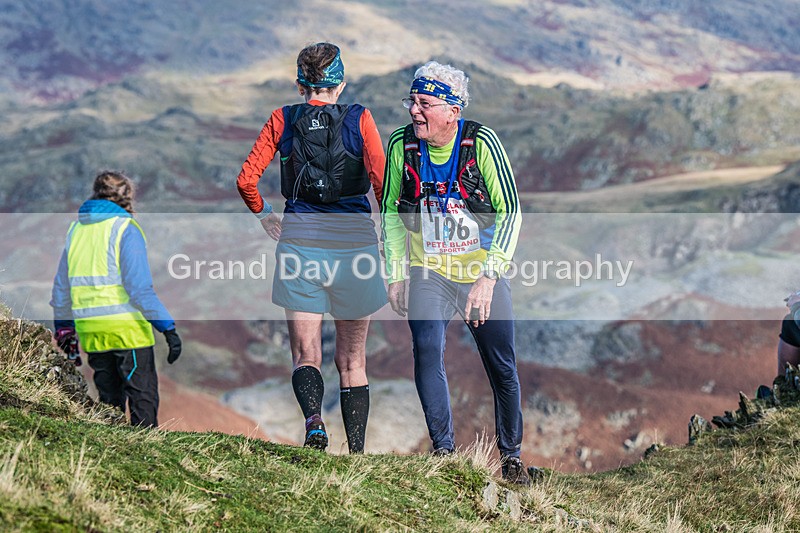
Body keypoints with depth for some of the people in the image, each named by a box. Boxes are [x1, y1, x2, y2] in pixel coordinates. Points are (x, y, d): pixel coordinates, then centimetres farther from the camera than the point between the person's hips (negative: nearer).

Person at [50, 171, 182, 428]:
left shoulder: (76, 229, 12)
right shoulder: (125, 229, -7)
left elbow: (61, 287, 18)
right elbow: (140, 287, -15)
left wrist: (64, 329, 28)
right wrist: (168, 327, -14)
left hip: (91, 333, 6)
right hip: (128, 329, -6)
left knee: (109, 400, 14)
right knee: (143, 398, -2)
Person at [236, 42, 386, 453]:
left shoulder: (283, 120, 4)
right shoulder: (359, 119, 0)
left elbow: (246, 179, -1)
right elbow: (381, 181, -11)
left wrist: (263, 214, 17)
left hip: (299, 239, 0)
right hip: (354, 241, 0)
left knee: (305, 354, 5)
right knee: (352, 359, 12)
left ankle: (313, 420, -24)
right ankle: (356, 452, 12)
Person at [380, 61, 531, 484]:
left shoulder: (481, 143, -19)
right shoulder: (402, 144, -10)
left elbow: (509, 211, -17)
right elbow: (391, 211, 5)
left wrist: (488, 277, -25)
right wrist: (395, 275, 3)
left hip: (483, 274, -1)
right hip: (429, 273, 1)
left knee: (502, 368, 4)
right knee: (427, 350, -21)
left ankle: (510, 455, 25)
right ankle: (443, 450, -11)